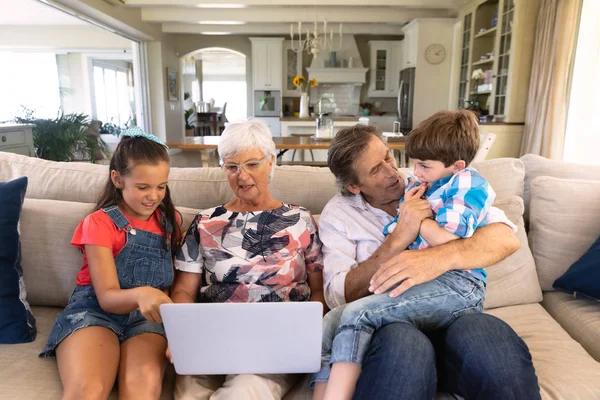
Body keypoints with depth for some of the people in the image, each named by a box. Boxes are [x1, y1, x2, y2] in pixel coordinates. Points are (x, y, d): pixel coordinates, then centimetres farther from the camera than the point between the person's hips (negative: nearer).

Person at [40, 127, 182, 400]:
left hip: (147, 317, 3)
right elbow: (107, 297, -13)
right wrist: (141, 294, -35)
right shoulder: (99, 223, -4)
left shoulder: (168, 220, 10)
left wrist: (158, 301, -8)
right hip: (95, 310, -2)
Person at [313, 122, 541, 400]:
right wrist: (399, 239, -19)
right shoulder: (337, 214, 3)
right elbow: (339, 296, -9)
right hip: (386, 322, -1)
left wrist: (439, 258, -29)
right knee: (404, 343, -36)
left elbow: (506, 237, -8)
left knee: (493, 339, -32)